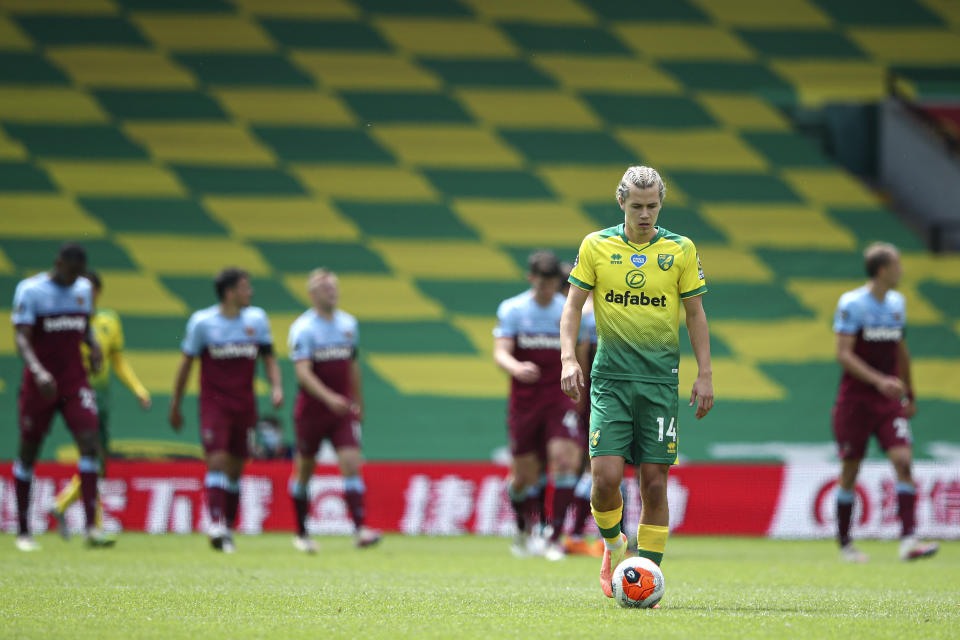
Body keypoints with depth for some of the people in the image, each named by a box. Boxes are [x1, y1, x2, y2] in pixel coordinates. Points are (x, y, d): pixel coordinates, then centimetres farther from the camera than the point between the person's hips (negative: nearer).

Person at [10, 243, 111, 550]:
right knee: (28, 453, 4)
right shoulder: (31, 290, -9)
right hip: (40, 383, -4)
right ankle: (23, 531, 15)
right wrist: (38, 372, -32)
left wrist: (94, 344, 2)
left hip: (75, 381, 4)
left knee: (89, 442, -13)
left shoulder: (83, 289, 8)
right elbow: (21, 339, -16)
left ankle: (90, 525, -15)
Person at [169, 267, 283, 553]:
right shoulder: (202, 322, -5)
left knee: (235, 468, 7)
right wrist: (175, 405, 6)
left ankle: (228, 529, 15)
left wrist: (276, 387, -7)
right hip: (214, 403, -4)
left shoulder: (257, 320, 5)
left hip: (244, 406, 4)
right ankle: (216, 524, -24)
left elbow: (268, 358, 11)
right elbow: (186, 363, 3)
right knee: (217, 461, -17)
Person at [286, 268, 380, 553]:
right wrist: (329, 397, -34)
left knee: (351, 463, -12)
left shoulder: (348, 323, 8)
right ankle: (301, 534, 22)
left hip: (343, 410, 4)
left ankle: (359, 530, -18)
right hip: (312, 409, -4)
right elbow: (303, 372, -22)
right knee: (304, 469, 8)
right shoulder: (303, 328, -11)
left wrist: (359, 403, 22)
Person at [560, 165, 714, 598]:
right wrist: (569, 358, -9)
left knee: (654, 481, -1)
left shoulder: (681, 250, 4)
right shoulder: (596, 246, 3)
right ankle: (613, 545, 17)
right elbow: (573, 305, 5)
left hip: (660, 379, 0)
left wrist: (704, 375, 2)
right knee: (605, 476, -11)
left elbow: (695, 313, 8)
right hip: (610, 376, 0)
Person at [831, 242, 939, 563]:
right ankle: (844, 544, 18)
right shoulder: (851, 304, -10)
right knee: (850, 471, 3)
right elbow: (843, 354, -16)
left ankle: (908, 541, -19)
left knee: (903, 460, -13)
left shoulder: (897, 303, 10)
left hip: (889, 399, 5)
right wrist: (878, 380, -26)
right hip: (855, 400, -5)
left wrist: (909, 394, 24)